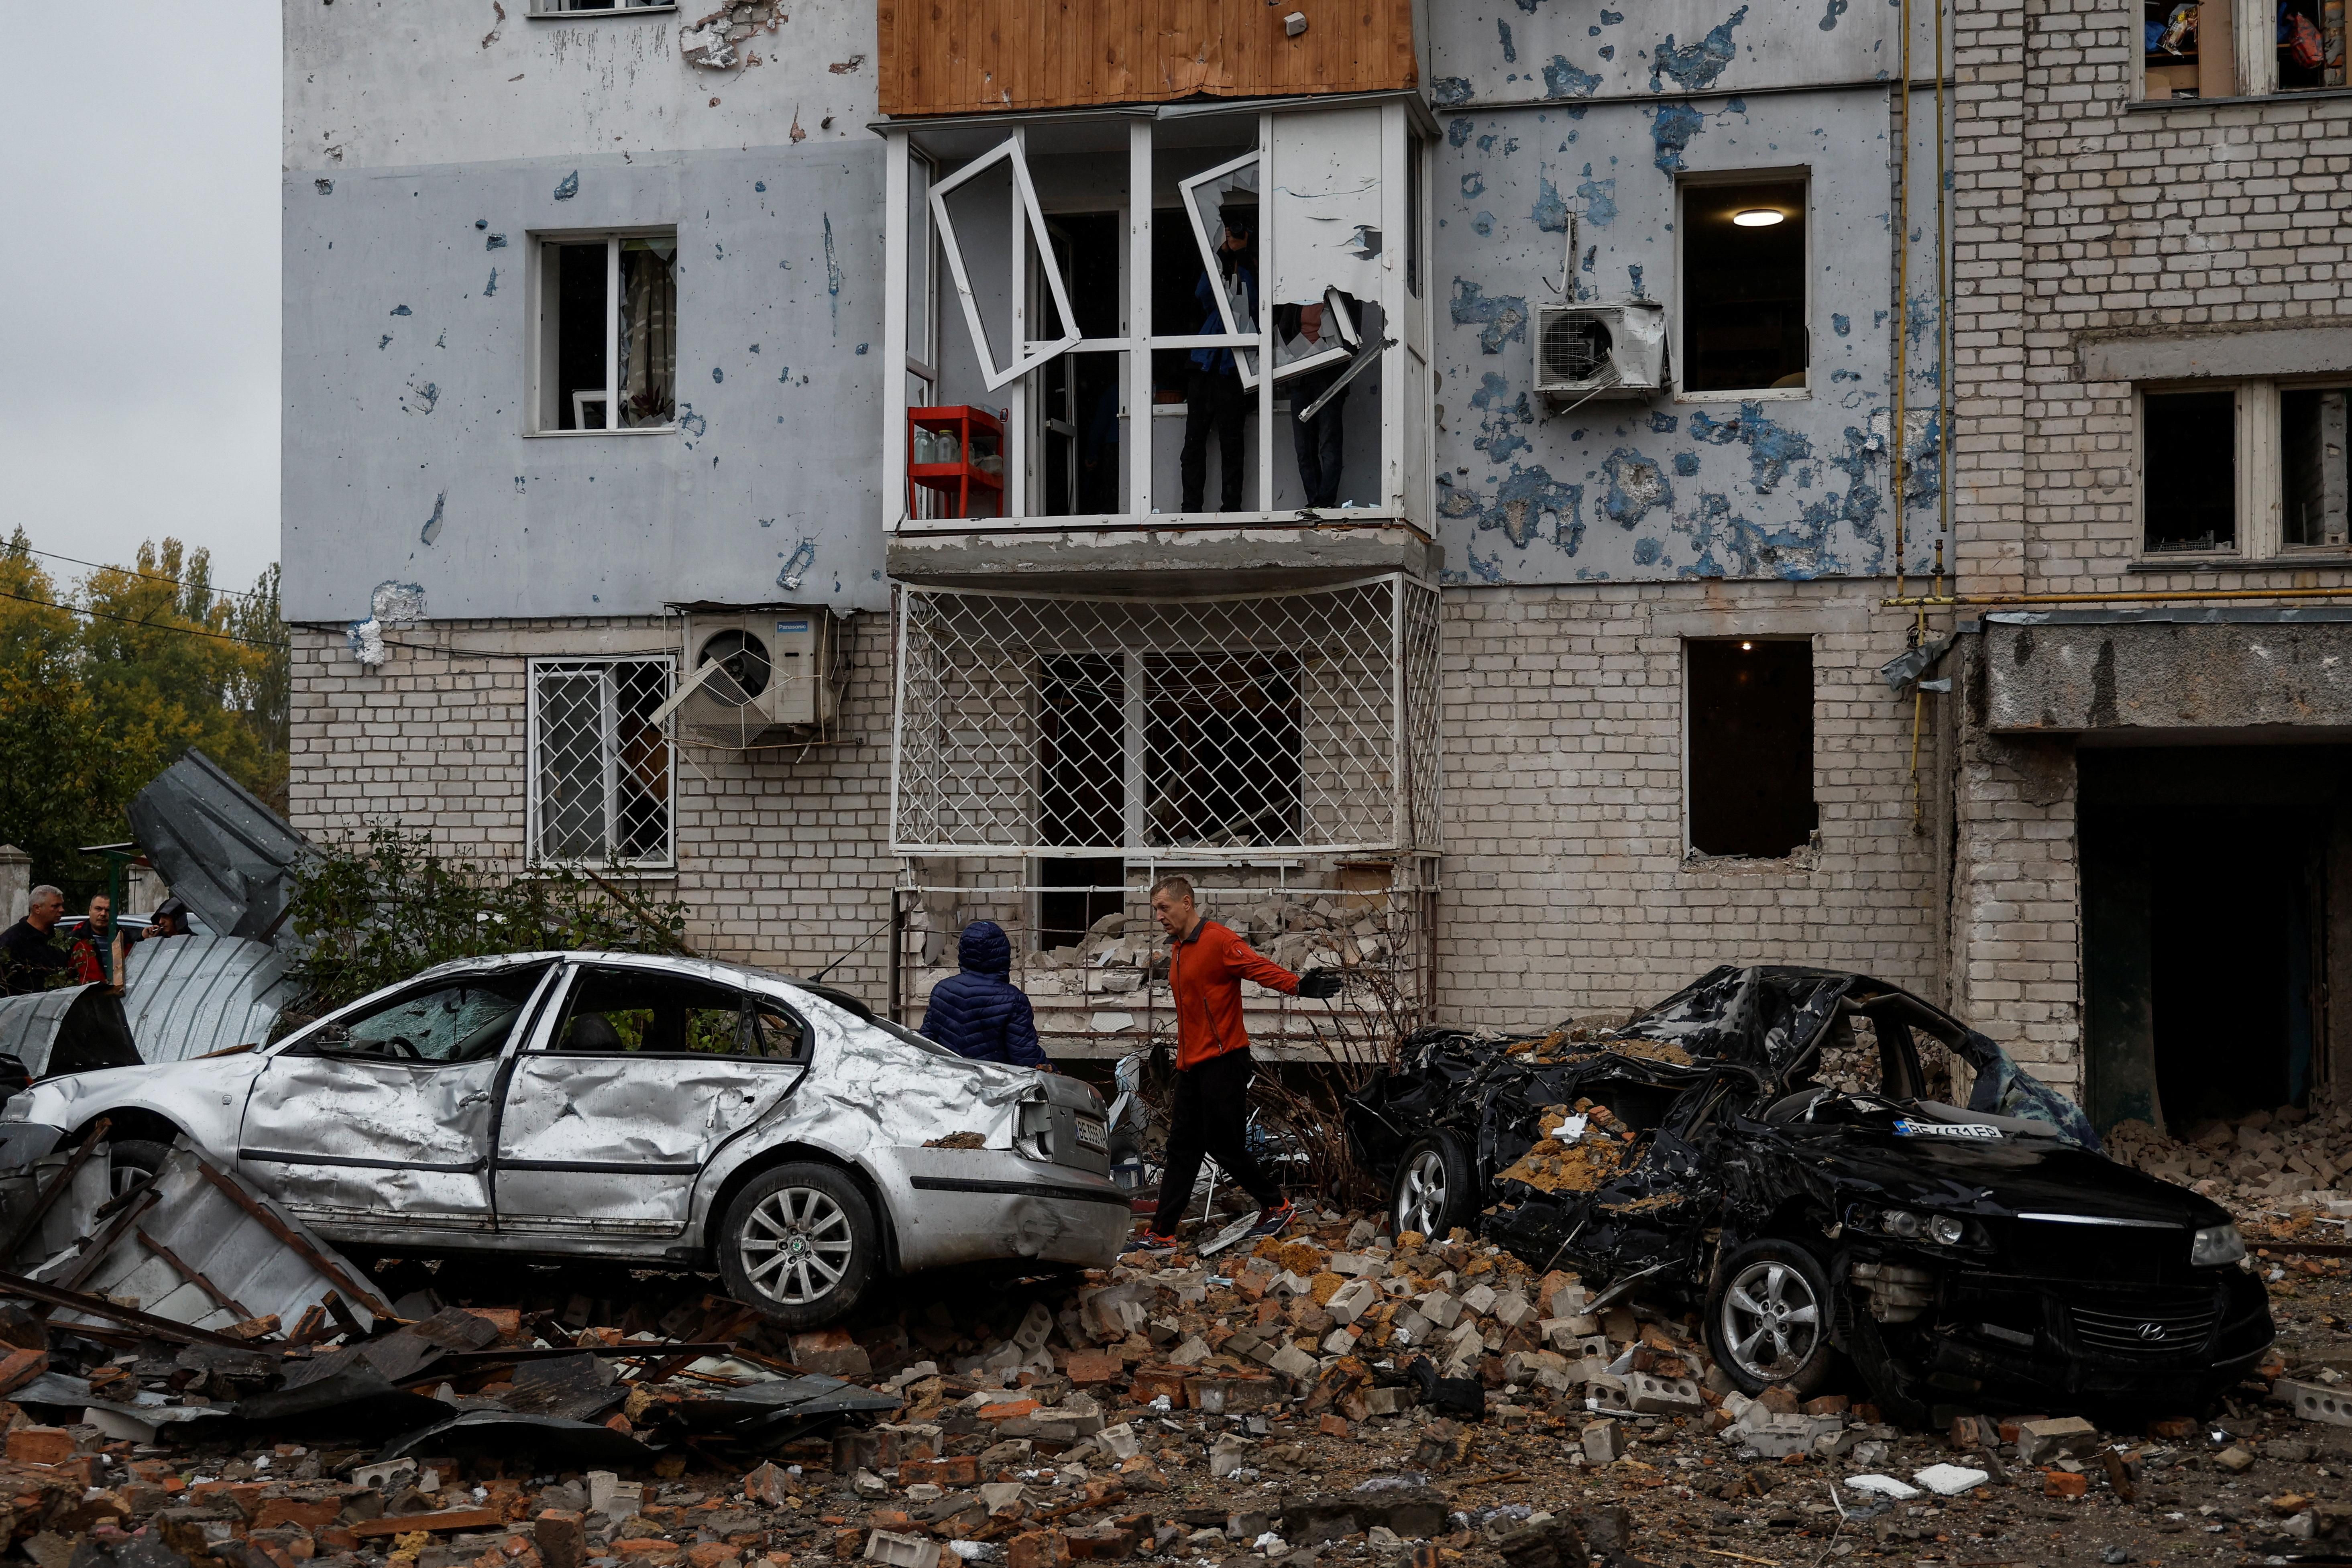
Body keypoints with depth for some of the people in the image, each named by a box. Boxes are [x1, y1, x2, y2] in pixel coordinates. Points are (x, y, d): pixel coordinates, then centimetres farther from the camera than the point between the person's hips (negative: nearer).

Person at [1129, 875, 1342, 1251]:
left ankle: (1278, 1206, 14)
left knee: (1224, 1146, -4)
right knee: (1182, 1149, 9)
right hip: (1191, 1065, 9)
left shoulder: (1219, 941, -13)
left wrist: (1298, 986, -44)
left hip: (1223, 1061, -9)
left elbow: (1260, 967, -26)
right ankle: (1162, 1233, 11)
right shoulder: (1178, 950, 15)